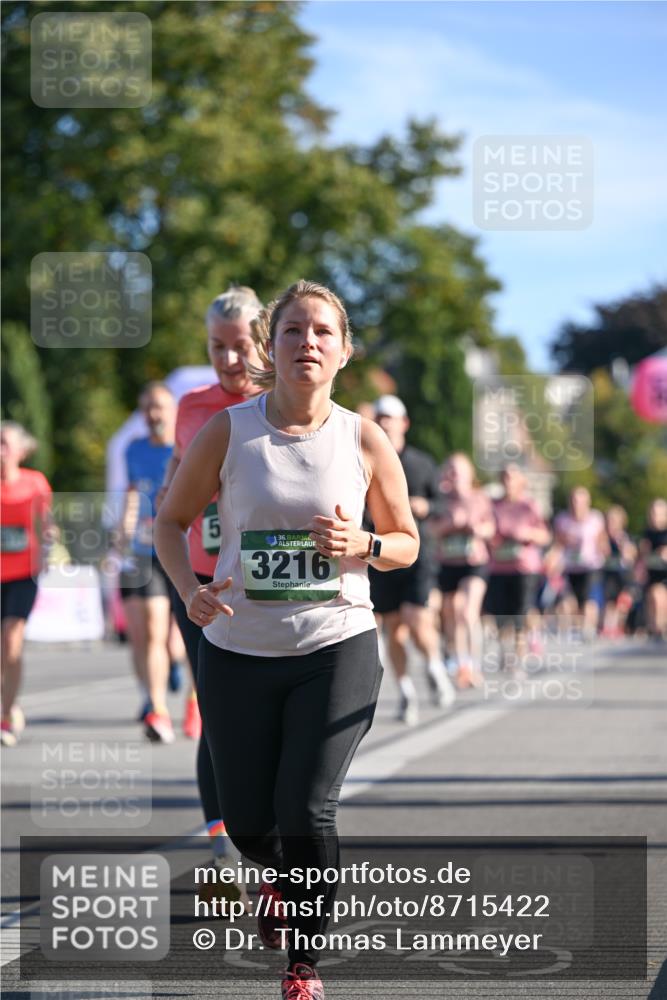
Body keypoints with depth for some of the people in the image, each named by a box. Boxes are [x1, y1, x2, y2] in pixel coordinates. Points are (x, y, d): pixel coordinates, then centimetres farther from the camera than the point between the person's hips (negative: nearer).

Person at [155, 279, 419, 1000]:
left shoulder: (364, 440, -1)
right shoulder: (227, 432, -3)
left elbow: (407, 543, 10)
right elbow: (171, 520, 8)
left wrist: (363, 546, -13)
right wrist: (189, 589, -11)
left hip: (337, 649, -1)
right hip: (238, 651, 1)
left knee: (306, 811, -14)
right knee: (247, 823, 6)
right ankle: (281, 878, 45)